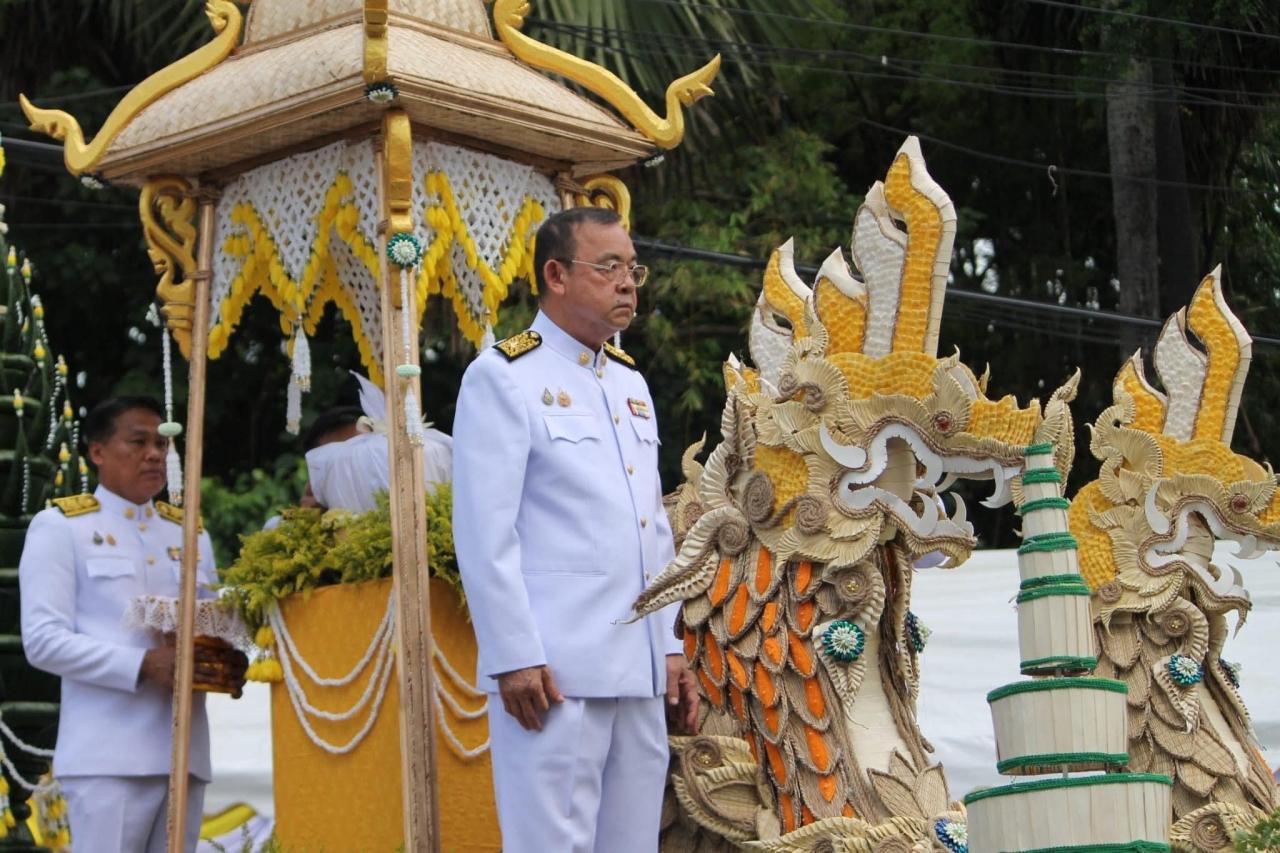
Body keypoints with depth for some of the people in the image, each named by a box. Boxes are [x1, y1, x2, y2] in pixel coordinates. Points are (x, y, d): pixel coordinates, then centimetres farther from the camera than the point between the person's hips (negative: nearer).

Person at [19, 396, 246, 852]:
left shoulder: (191, 534, 21)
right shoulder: (60, 527, 3)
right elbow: (43, 640, -7)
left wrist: (228, 663, -3)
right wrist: (144, 664, -19)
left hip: (184, 751, 6)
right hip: (108, 757, -6)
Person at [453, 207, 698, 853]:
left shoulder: (630, 383, 19)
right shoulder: (502, 377, -5)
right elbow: (485, 533, -11)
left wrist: (671, 646, 15)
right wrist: (514, 657, -16)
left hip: (640, 671, 7)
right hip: (554, 670, -7)